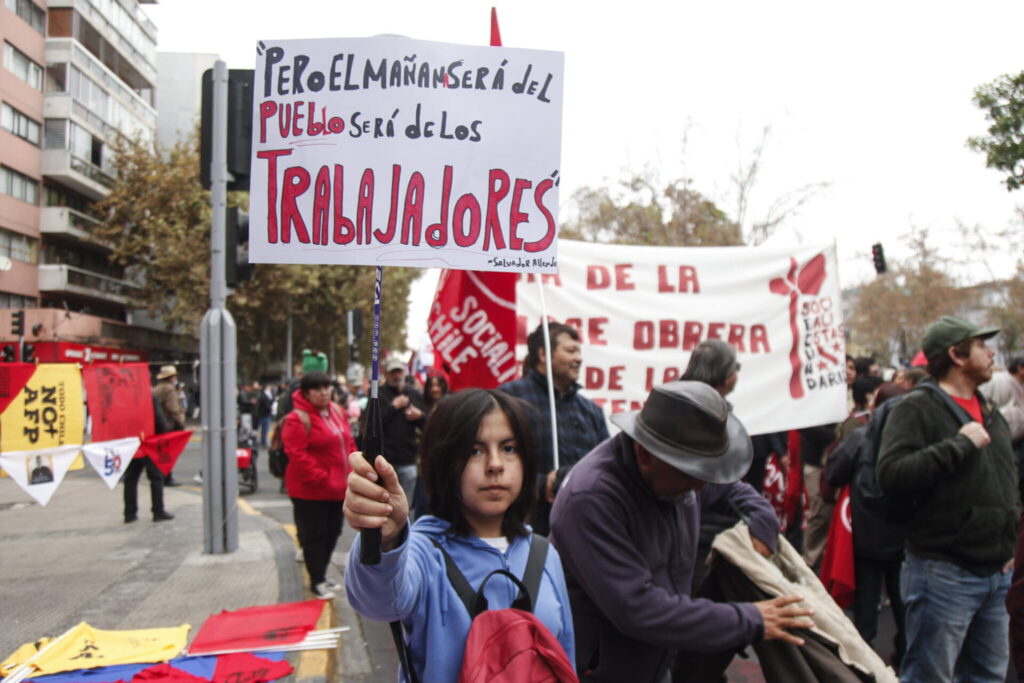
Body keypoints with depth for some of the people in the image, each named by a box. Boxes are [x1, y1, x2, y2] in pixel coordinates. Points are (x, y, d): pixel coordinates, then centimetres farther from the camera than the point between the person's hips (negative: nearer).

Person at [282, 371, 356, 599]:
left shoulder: (336, 412, 9)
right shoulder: (297, 419, -15)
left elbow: (348, 444, 14)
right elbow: (297, 454, -21)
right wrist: (321, 478, -22)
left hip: (338, 487, 8)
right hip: (310, 490, -8)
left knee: (332, 533, 16)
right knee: (314, 535, 2)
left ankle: (321, 574, 31)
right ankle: (317, 581, 14)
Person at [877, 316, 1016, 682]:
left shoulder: (990, 414, 16)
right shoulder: (917, 408, -10)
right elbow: (892, 474, -25)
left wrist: (1009, 543, 16)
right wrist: (960, 444, -22)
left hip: (996, 574, 8)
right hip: (944, 573, -8)